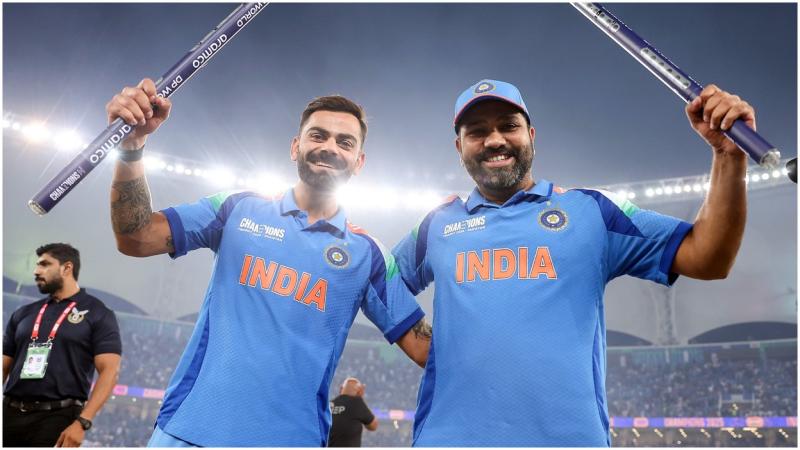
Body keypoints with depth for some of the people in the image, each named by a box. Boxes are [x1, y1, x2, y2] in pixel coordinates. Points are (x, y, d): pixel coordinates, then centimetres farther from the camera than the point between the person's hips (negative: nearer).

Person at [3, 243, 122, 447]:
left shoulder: (98, 314, 0)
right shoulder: (23, 314, 15)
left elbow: (109, 371, -8)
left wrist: (82, 422, -18)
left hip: (57, 417, -4)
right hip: (10, 414, 5)